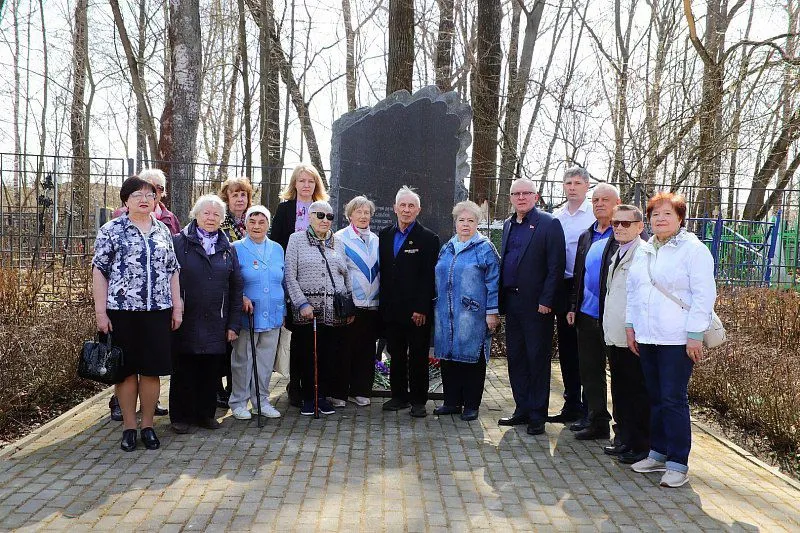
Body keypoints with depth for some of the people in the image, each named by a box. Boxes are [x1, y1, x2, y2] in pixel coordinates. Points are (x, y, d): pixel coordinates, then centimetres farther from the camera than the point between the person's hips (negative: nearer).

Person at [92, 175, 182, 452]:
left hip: (157, 310, 3)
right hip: (122, 310, -3)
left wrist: (177, 307, 8)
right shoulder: (111, 230, 0)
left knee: (152, 369, 6)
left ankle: (148, 425, 19)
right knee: (126, 369, 5)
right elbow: (100, 271, -2)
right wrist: (100, 311, -8)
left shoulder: (163, 231, 11)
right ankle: (129, 426, 17)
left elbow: (172, 271, 13)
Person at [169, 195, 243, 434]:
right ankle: (180, 416, 18)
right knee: (183, 371, 5)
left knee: (211, 371, 9)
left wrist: (233, 324, 5)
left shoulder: (228, 249, 11)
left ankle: (206, 413, 23)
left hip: (216, 324, 3)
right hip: (185, 322, -3)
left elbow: (236, 288, 11)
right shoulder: (178, 243, 0)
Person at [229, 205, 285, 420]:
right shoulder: (237, 248, -2)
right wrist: (242, 298, -19)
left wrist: (283, 310, 12)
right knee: (243, 359, 4)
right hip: (247, 315, -4)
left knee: (266, 360, 11)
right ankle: (239, 402, 16)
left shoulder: (277, 249, 11)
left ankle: (261, 400, 23)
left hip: (273, 315, 4)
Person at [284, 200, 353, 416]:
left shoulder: (338, 243, 15)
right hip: (307, 309, -3)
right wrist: (302, 303, -10)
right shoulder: (297, 239, 4)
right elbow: (290, 276, -2)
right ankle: (308, 398, 14)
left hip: (335, 311, 3)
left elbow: (347, 277, 18)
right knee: (307, 355, 0)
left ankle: (323, 396, 18)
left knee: (329, 355, 4)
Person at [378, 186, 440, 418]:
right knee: (396, 354, 12)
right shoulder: (385, 235, 10)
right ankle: (399, 396, 24)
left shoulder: (428, 238, -4)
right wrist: (383, 303, 6)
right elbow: (382, 271, 11)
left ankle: (418, 400, 14)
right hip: (391, 309, 5)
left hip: (417, 311, -4)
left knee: (418, 356, 4)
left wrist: (422, 309, -14)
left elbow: (429, 277, -9)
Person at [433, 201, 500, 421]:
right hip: (446, 316, 6)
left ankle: (471, 405, 10)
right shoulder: (446, 248, 16)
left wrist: (492, 312, -11)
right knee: (448, 356, 9)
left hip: (473, 315, -5)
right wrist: (436, 308, 17)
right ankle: (452, 401, 21)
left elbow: (493, 283, -6)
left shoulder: (485, 248, -1)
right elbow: (438, 279, 20)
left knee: (472, 358, 0)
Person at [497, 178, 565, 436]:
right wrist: (501, 299, 10)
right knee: (515, 357, 11)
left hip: (536, 304, -7)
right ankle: (522, 410, 23)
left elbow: (556, 266, -11)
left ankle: (537, 415, 11)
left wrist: (546, 301, -16)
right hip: (511, 302, 7)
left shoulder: (549, 224, -6)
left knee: (538, 359, 2)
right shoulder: (508, 225, 15)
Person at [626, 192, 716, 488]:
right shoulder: (643, 251, 15)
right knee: (655, 397, 12)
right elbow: (633, 290, 20)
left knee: (674, 399, -4)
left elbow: (704, 294, -10)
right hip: (646, 337, 6)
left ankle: (678, 463, 6)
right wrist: (630, 325, 14)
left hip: (677, 339, -6)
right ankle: (658, 453, 24)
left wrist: (695, 335, -14)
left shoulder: (694, 249, -6)